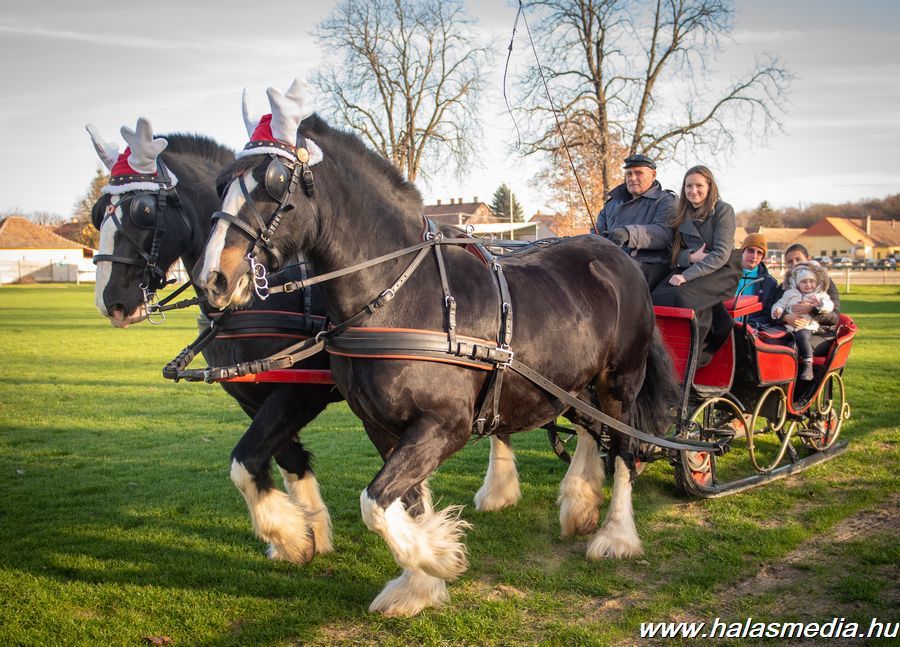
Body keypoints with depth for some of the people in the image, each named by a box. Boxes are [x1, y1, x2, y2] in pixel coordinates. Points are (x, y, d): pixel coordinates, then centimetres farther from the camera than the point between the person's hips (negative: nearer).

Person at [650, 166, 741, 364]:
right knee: (656, 296, -25)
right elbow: (676, 253, 12)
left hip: (722, 271, -5)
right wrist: (690, 256, -13)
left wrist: (687, 275, -22)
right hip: (691, 268, 5)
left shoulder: (723, 210, -5)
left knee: (681, 295, -33)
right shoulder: (682, 215, 13)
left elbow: (721, 254, -14)